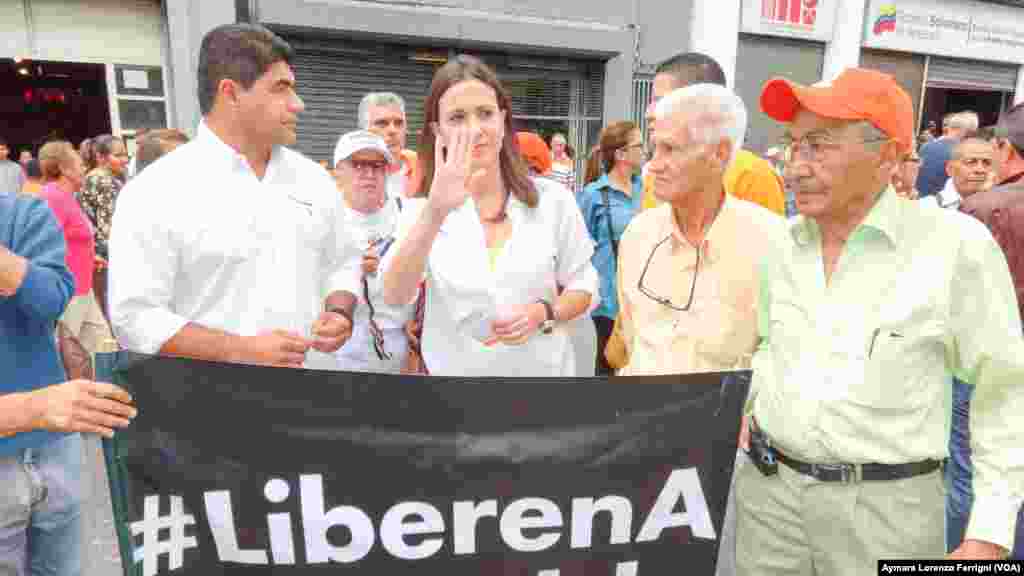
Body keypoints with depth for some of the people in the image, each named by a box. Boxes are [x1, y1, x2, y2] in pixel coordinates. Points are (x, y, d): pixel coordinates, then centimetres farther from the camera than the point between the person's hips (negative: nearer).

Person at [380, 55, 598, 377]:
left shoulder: (552, 199, -7)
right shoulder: (422, 209, -8)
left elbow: (582, 286, 1)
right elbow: (394, 296, -24)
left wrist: (543, 313, -19)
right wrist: (435, 213, -37)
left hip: (543, 371, 1)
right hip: (455, 371, 0)